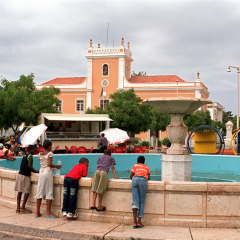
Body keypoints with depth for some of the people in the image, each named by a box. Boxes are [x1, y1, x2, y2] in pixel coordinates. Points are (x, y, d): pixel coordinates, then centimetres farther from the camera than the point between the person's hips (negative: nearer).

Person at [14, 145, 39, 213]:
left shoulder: (24, 156, 17)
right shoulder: (30, 156, -7)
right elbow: (29, 166, -19)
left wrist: (33, 171, 16)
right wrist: (36, 171, -9)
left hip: (20, 174, 8)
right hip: (25, 176, -8)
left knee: (19, 192, 9)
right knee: (27, 192, -2)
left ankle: (18, 208, 11)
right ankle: (23, 208, -1)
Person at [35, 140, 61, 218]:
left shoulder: (39, 154, 11)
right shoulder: (50, 153, -7)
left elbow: (42, 164, 10)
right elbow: (49, 164, -17)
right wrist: (56, 166, -2)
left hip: (41, 172, 6)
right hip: (48, 172, -6)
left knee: (40, 192, 9)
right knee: (49, 192, -1)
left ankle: (37, 212, 12)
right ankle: (48, 213, -1)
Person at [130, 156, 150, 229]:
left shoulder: (135, 166, 30)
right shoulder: (147, 167, 31)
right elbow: (148, 177, 18)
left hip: (135, 179, 1)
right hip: (143, 180, 0)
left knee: (135, 201, -5)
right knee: (142, 202, 5)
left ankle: (135, 221, -21)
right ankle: (139, 221, -8)